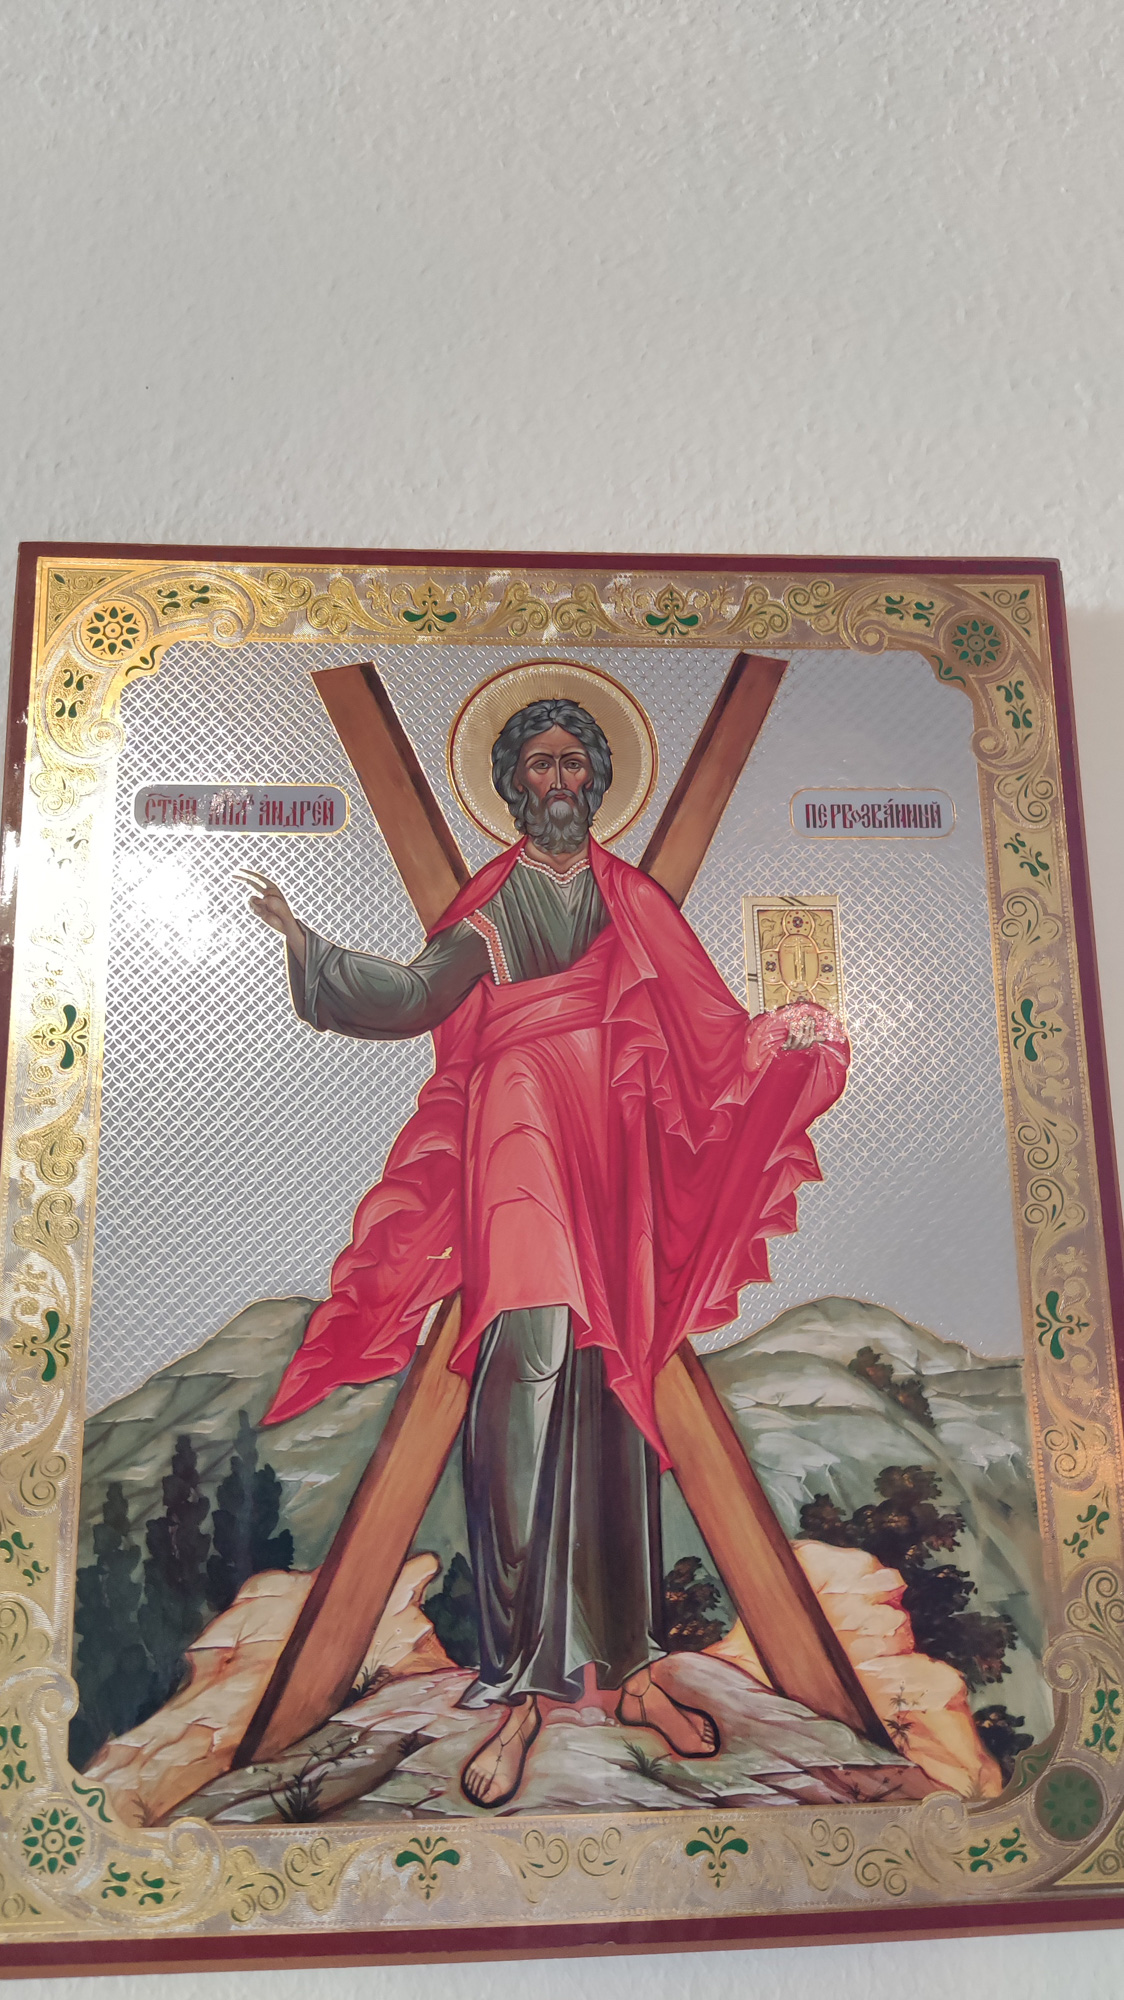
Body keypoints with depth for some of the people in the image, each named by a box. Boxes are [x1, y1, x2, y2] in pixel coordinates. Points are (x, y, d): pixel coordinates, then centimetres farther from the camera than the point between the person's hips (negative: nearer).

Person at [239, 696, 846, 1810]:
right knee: (528, 1380, -14)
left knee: (616, 1401, 4)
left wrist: (790, 1035, -6)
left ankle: (630, 1664, 16)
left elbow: (709, 1035, 11)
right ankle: (524, 1689, -5)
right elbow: (419, 994, -3)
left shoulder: (636, 903, 17)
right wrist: (308, 946, -14)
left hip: (617, 1173, 3)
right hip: (520, 1162, -2)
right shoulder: (490, 907, 12)